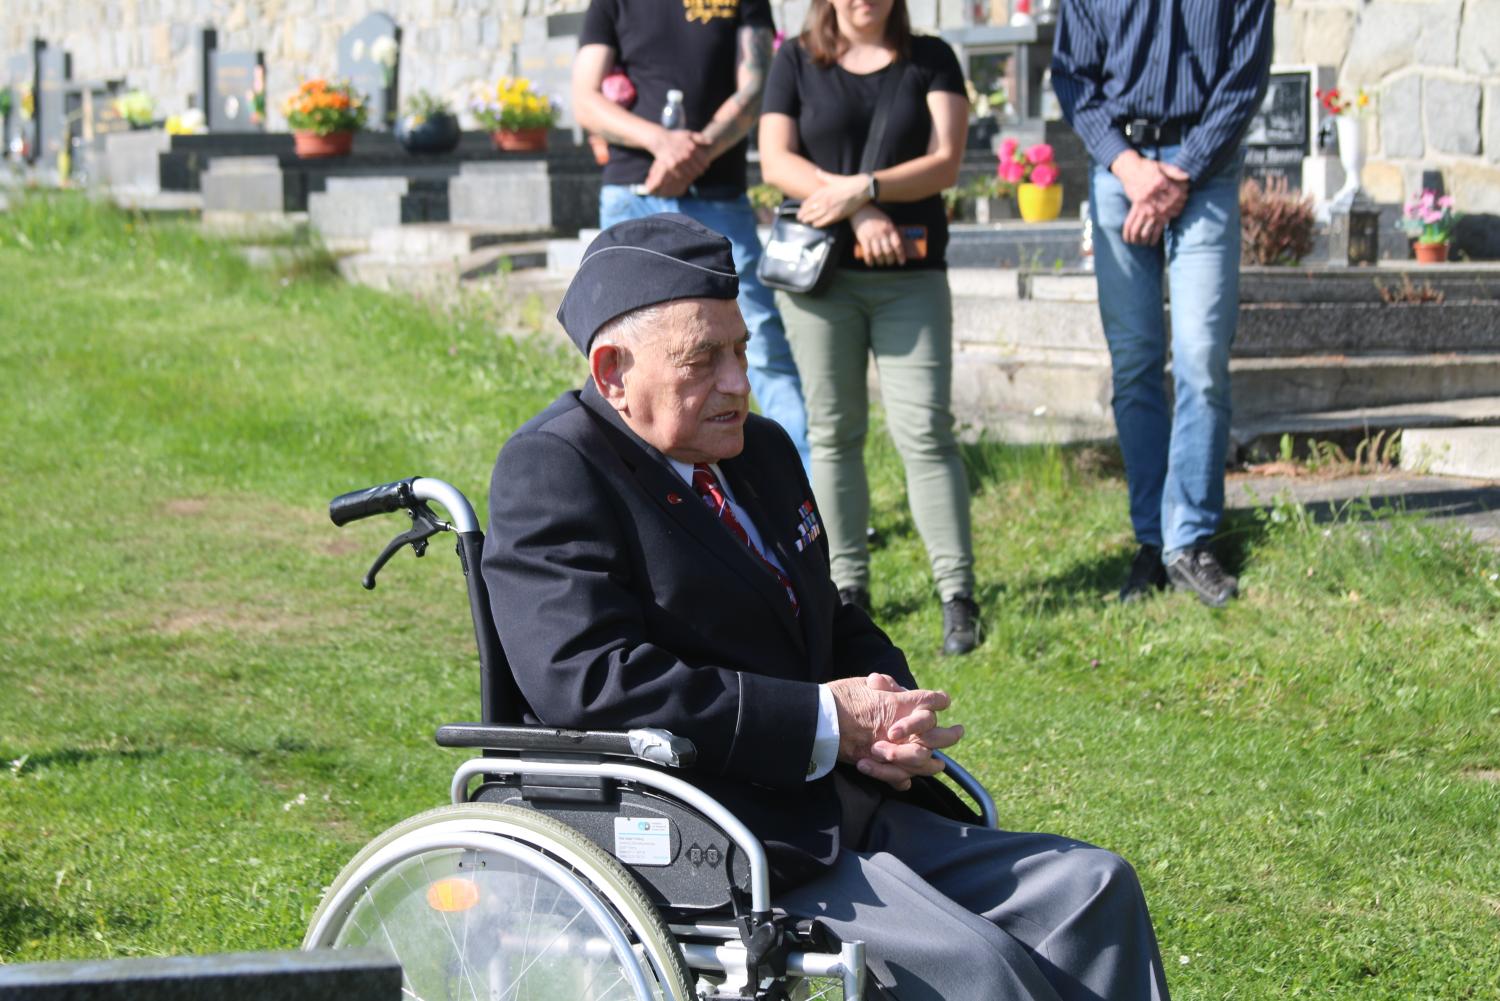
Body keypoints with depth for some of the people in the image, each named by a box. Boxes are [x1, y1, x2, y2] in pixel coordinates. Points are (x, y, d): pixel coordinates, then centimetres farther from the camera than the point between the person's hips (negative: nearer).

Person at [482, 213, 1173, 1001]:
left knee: (1093, 890, -3)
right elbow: (589, 682, -21)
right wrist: (825, 722, -18)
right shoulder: (551, 471, -8)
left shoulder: (762, 451, 19)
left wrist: (892, 713, 0)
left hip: (848, 815, 9)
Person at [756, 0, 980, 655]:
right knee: (832, 432, 4)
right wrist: (861, 213, -14)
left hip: (911, 276, -1)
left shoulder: (930, 61, 7)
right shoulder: (797, 63, 8)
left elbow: (945, 163, -3)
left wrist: (862, 188, -17)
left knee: (925, 429, -8)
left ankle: (957, 595, -7)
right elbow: (776, 161, -2)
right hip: (819, 273, 1)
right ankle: (847, 589, 12)